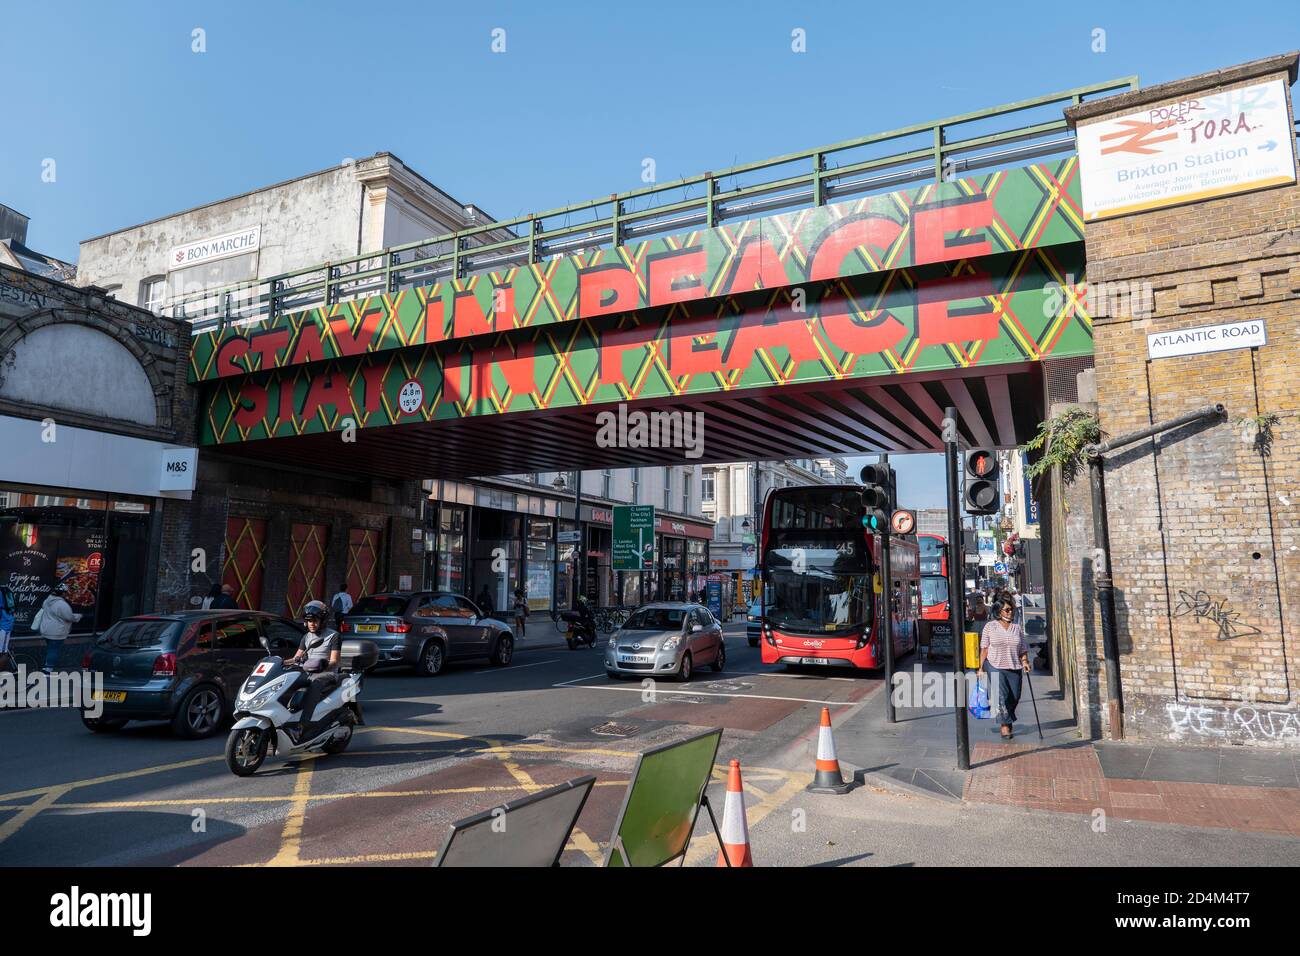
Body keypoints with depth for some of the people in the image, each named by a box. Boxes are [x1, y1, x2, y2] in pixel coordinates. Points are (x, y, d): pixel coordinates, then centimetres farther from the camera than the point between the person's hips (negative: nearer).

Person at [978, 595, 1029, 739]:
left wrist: (1024, 661, -5)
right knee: (1001, 695, -11)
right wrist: (981, 667, -2)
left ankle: (1008, 719, 33)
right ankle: (1005, 725, -2)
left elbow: (1023, 649, 14)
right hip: (995, 666, -3)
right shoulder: (990, 626, 1)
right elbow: (984, 648, 1)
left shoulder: (1017, 627, 10)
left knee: (1015, 697, 7)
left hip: (1014, 667, 3)